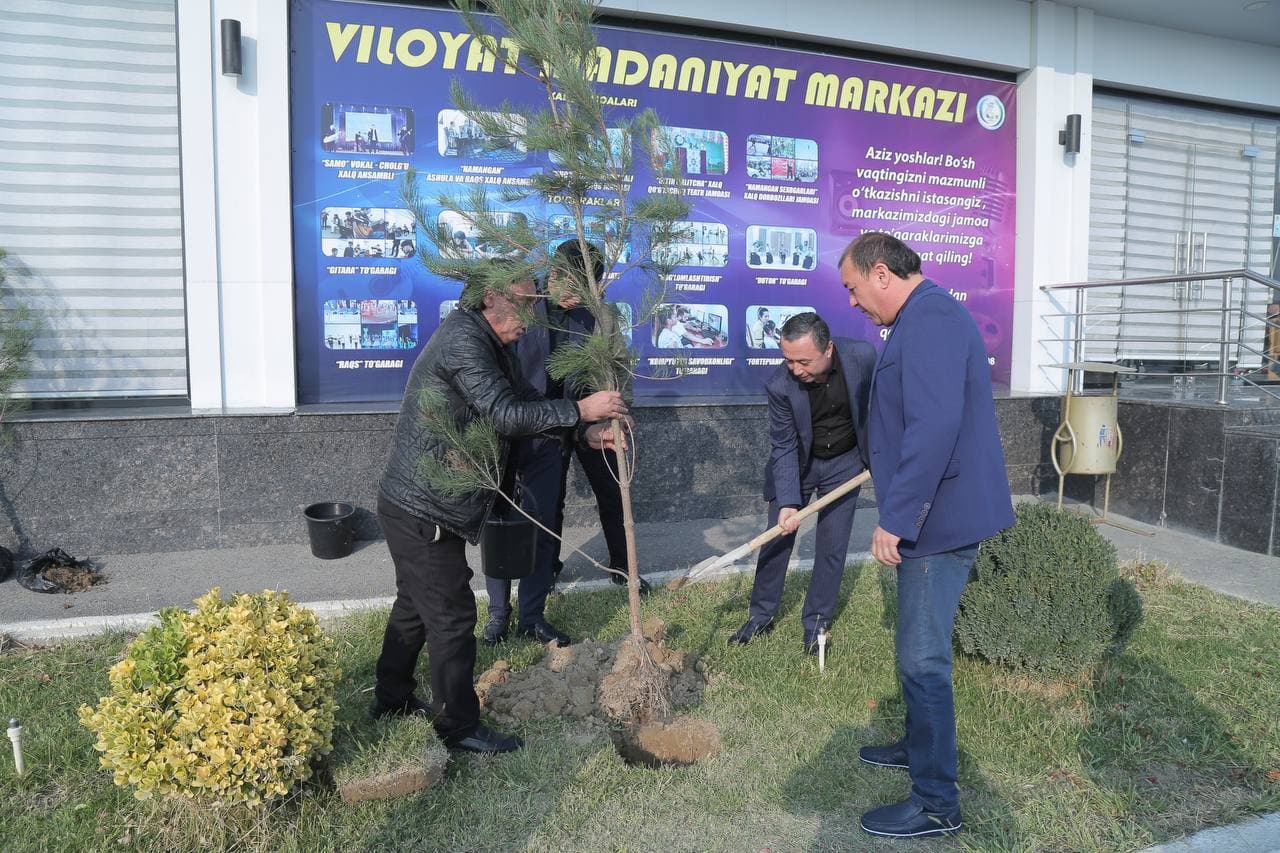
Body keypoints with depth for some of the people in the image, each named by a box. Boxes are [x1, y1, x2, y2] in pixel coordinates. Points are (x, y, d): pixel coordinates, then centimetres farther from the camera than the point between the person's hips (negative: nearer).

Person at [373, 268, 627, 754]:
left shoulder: (491, 345, 12)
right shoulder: (463, 340, -21)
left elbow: (525, 402, 12)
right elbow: (505, 415, -26)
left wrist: (588, 432, 1)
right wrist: (580, 410, -20)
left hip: (417, 508, 11)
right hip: (423, 512, -11)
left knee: (415, 604, 22)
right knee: (452, 615, 0)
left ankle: (391, 701, 39)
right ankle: (459, 726, 15)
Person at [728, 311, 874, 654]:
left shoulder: (863, 357, -25)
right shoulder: (780, 385, -28)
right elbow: (784, 448, -20)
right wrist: (788, 502, -28)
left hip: (845, 462, 1)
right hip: (798, 463, -1)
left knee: (832, 546, 2)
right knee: (777, 538, 4)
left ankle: (816, 623, 18)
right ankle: (762, 615, 22)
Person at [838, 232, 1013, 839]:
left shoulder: (929, 317, -19)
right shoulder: (925, 317, 16)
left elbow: (934, 427, -29)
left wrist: (895, 517, -26)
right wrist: (899, 506, 33)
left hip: (941, 517, -11)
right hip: (937, 513, 11)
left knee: (923, 657, -3)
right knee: (920, 647, 22)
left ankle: (936, 804, 10)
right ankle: (919, 747, 39)